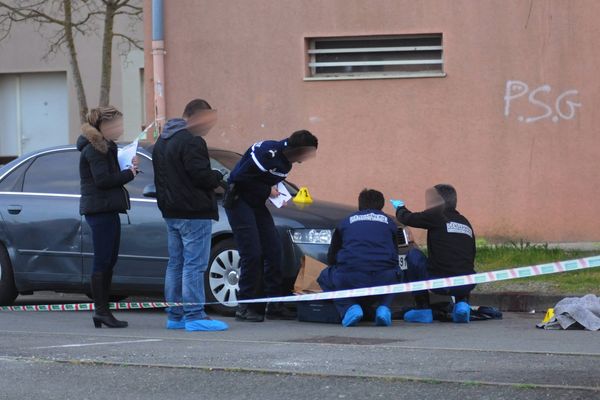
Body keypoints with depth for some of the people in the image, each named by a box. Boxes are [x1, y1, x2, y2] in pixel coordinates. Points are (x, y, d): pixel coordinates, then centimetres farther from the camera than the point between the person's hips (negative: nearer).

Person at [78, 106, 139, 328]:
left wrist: (129, 168, 2)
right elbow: (102, 180, -20)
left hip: (107, 209, 11)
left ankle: (102, 311, 14)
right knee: (102, 262, -10)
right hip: (100, 209, -11)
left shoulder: (105, 147, 20)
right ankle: (101, 310, -9)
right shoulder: (95, 149, -12)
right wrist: (129, 174, -10)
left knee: (108, 261, 11)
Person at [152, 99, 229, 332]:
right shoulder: (191, 142, -16)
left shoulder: (162, 142, 16)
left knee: (176, 264, 13)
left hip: (171, 213, 10)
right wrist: (218, 177, -2)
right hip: (194, 213, -10)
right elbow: (201, 175, -21)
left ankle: (175, 316, 15)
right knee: (194, 265, -8)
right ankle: (194, 316, -10)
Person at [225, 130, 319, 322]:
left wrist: (278, 192, 1)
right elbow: (240, 177, -23)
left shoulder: (285, 158, 6)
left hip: (257, 204, 9)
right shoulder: (267, 153, -24)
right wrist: (267, 191, -16)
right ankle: (245, 307, -5)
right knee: (252, 253, -13)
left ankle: (274, 306, 9)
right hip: (239, 202, -9)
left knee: (273, 250, 3)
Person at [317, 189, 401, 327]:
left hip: (350, 280, -1)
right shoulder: (388, 222, 22)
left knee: (325, 277, 30)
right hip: (384, 280, 1)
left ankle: (350, 308, 1)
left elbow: (331, 258, 26)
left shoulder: (346, 222, 21)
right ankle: (383, 308, 6)